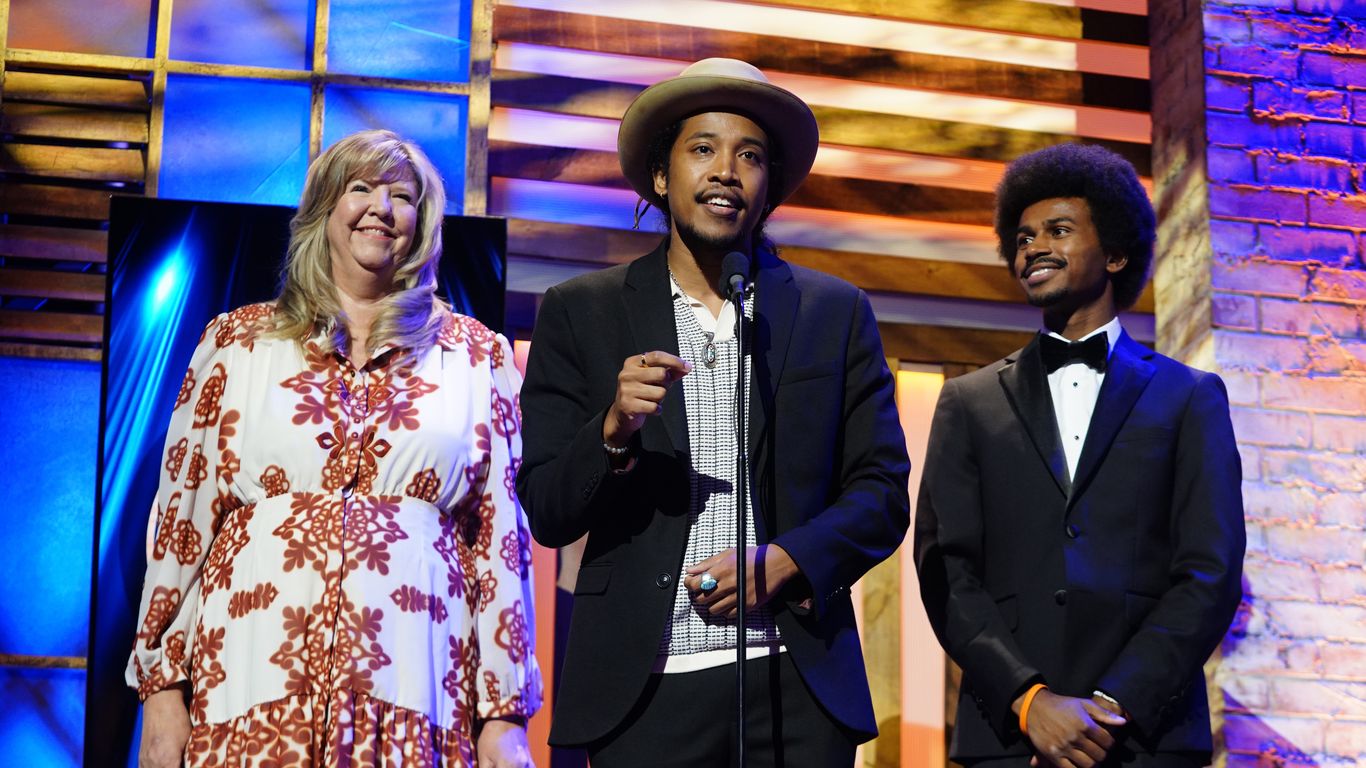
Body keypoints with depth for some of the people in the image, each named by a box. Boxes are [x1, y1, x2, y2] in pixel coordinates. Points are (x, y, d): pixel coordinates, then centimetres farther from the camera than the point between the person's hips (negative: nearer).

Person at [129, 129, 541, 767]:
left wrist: (505, 713, 2)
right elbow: (181, 515, 8)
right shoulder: (238, 340, 10)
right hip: (253, 688, 0)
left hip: (411, 692, 0)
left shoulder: (477, 355, 10)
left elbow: (501, 538, 7)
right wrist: (163, 685, 2)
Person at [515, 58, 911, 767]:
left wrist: (784, 561, -11)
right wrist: (613, 432, -17)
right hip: (644, 686, -1)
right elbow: (547, 514, 1)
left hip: (799, 684, 1)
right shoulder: (579, 314, 4)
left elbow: (881, 495, 6)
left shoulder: (836, 313, 8)